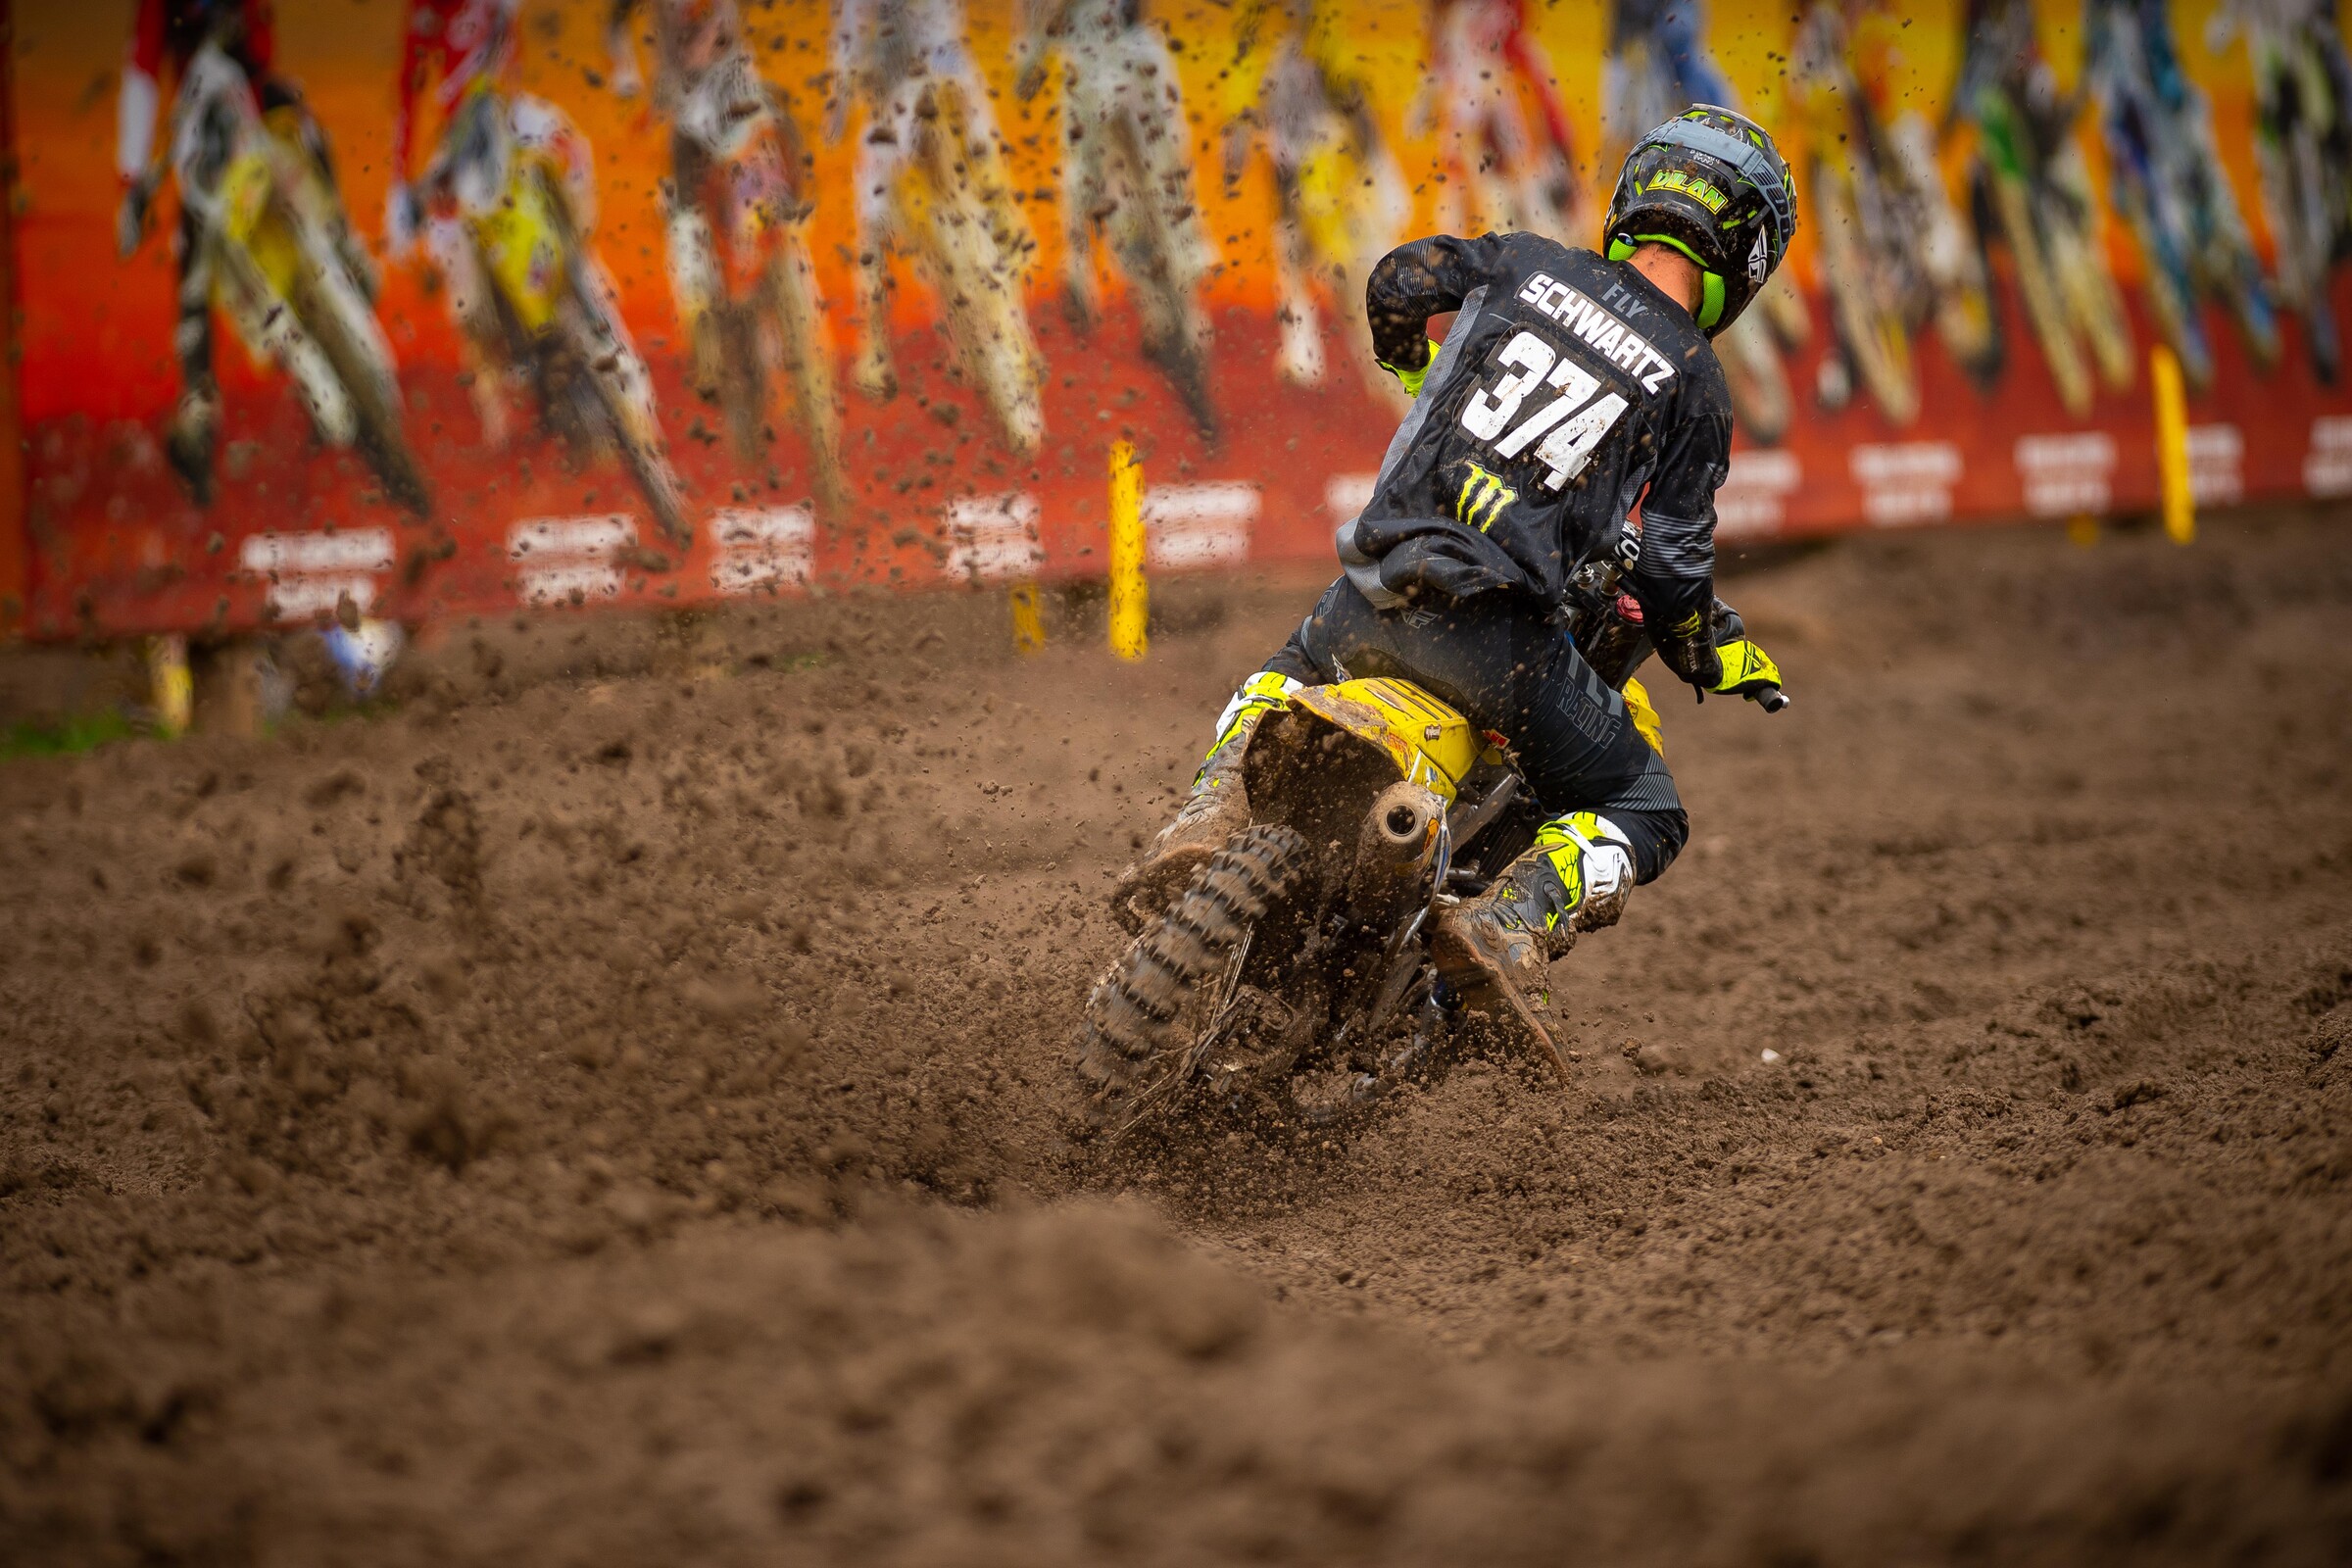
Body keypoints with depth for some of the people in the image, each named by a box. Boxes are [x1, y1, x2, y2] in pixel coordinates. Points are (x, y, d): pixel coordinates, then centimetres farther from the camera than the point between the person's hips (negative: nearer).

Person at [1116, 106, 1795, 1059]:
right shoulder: (1694, 382, 1)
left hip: (1374, 595, 4)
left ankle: (1212, 813, 9)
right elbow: (1670, 569, -2)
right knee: (1644, 815, 12)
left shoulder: (1531, 264, 9)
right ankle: (1509, 925, -15)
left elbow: (1399, 279, 14)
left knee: (1286, 673, 37)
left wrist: (1419, 371, 35)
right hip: (1494, 631, -4)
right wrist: (1710, 660, 18)